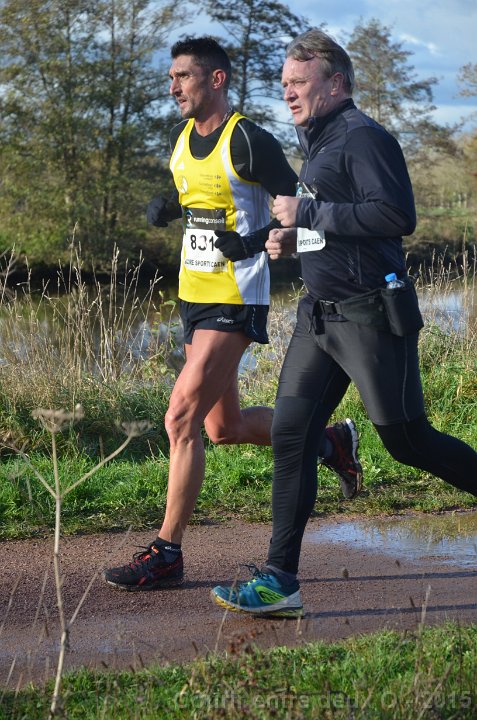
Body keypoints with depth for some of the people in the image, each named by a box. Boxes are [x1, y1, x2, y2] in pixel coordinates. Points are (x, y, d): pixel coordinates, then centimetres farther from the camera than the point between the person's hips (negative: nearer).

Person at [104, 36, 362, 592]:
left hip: (236, 302, -9)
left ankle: (166, 554, -8)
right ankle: (330, 441, 37)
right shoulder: (182, 139, 10)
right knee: (225, 427, 16)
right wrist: (165, 207, 6)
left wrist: (254, 241, -24)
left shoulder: (248, 142, -14)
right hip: (194, 296, 9)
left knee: (182, 418, -14)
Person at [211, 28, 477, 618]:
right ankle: (280, 579, 2)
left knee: (406, 440, -1)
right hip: (321, 314, 9)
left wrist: (307, 214, -19)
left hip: (370, 314, -9)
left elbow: (397, 216, -25)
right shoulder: (319, 144, 18)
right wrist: (294, 239, 9)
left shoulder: (363, 138, -12)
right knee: (290, 435, 1)